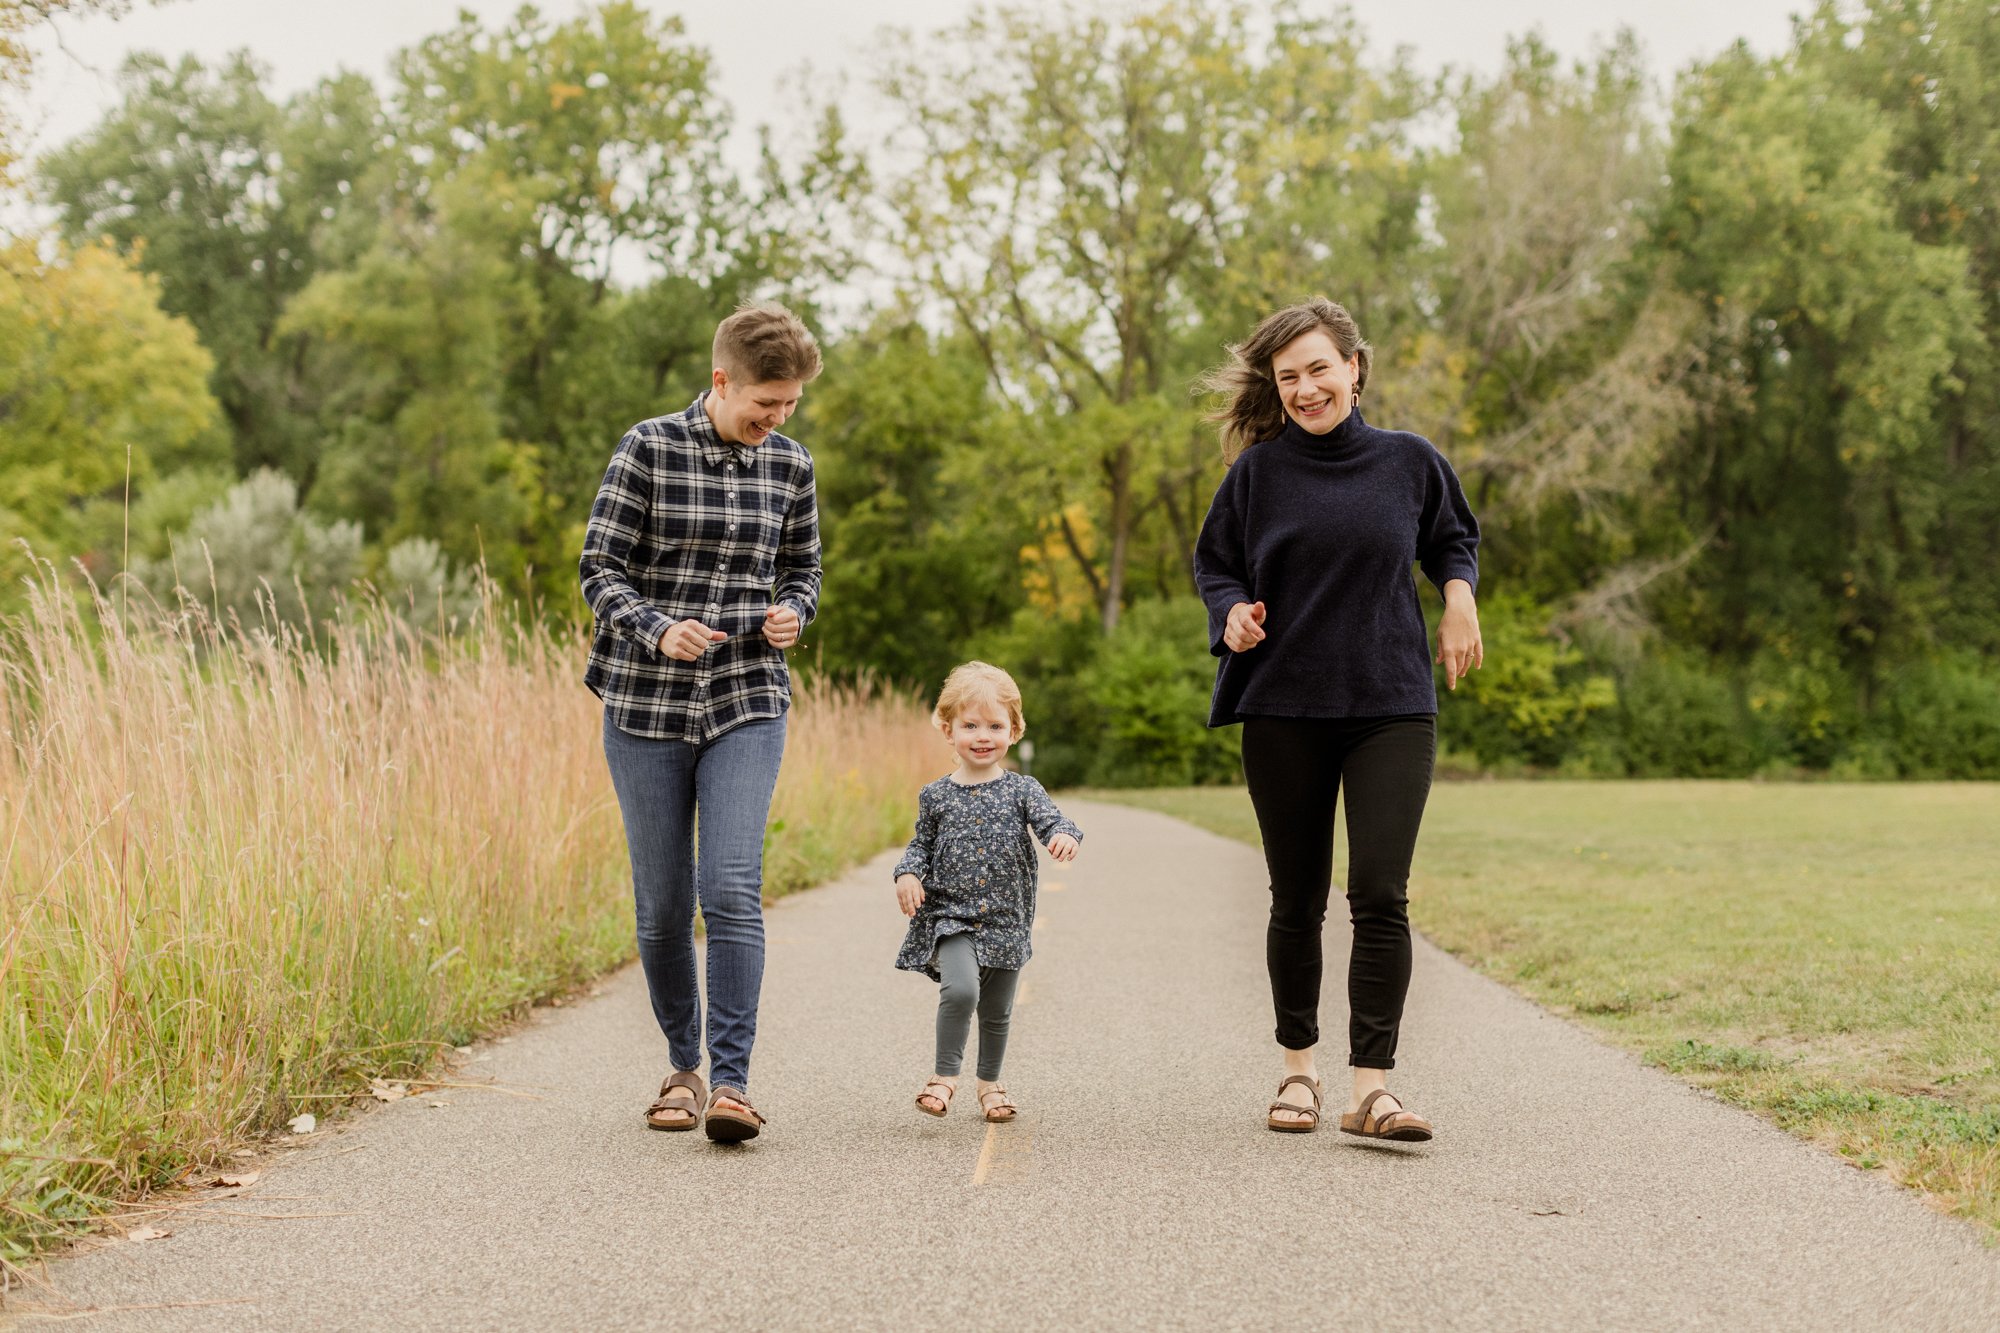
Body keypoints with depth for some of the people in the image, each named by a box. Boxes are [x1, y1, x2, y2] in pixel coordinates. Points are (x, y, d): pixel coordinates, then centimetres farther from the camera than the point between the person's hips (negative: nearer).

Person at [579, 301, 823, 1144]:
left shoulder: (790, 467, 5)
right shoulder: (649, 450, -6)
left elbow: (805, 570, 16)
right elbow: (600, 570, -5)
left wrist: (792, 614, -6)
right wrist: (657, 630, -23)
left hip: (746, 702, 1)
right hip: (647, 702, -1)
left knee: (732, 891, -14)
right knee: (662, 906, 6)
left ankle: (731, 1081, -12)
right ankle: (682, 1065, 25)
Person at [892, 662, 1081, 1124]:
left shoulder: (1022, 791, 0)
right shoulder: (937, 796, 2)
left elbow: (1051, 821, -13)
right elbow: (922, 844, 12)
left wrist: (1064, 836, -36)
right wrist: (908, 874, -7)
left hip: (1004, 921, 2)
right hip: (950, 916, -2)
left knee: (997, 1012, 13)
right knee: (961, 988, -25)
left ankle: (990, 1083, 36)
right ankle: (946, 1074, -8)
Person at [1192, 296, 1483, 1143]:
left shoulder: (1409, 461, 4)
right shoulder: (1258, 470, 1)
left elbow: (1454, 539, 21)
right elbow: (1214, 563, 10)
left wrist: (1459, 598, 2)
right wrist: (1233, 615, -10)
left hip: (1392, 707, 0)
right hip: (1283, 710, 0)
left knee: (1380, 895, -10)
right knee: (1297, 901, 7)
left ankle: (1372, 1087, -8)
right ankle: (1298, 1067, 24)